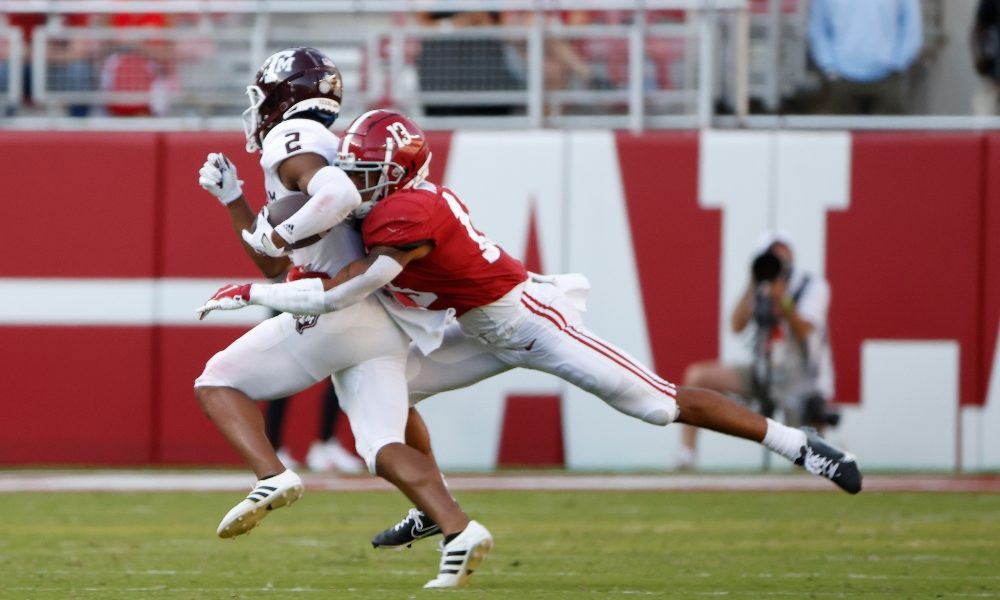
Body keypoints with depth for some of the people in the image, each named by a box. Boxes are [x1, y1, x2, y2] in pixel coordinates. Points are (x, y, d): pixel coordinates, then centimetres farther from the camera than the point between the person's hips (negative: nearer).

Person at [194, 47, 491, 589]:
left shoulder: (290, 142, -2)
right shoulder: (324, 149, 28)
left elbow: (341, 195, -25)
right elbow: (274, 266, 32)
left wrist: (283, 233, -15)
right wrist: (231, 199, 31)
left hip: (335, 310, -9)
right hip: (383, 326, 9)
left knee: (218, 382, 5)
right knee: (382, 449, 1)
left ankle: (271, 478, -17)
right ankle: (458, 531, -21)